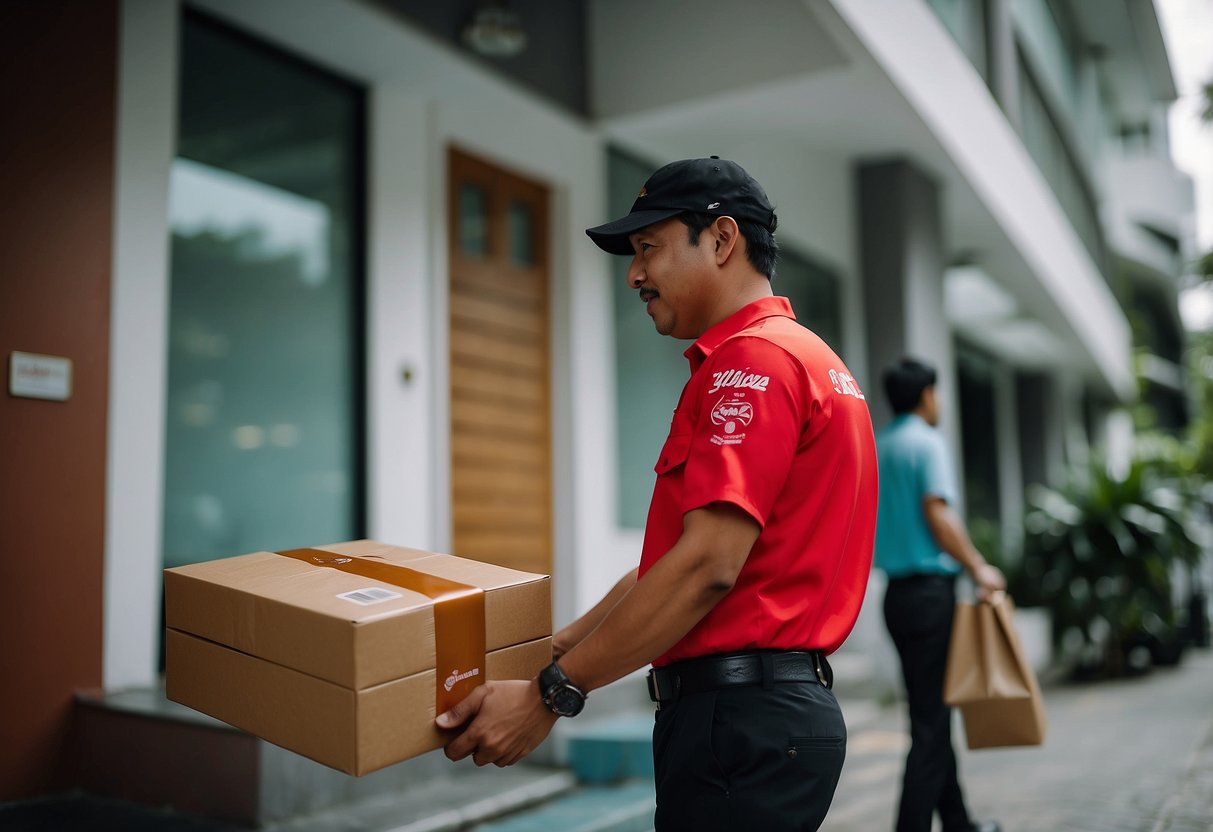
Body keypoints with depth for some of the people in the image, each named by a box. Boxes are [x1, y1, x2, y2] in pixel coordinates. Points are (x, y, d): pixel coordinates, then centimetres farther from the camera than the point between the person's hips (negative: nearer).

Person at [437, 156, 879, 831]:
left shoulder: (754, 358, -13)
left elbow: (707, 564, -22)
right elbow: (677, 558, 17)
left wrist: (552, 693, -17)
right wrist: (559, 648, 13)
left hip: (742, 721, -10)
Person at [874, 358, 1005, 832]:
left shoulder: (876, 447, 15)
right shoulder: (926, 441, -8)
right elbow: (938, 513, -18)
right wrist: (978, 568, -12)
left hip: (897, 592, 8)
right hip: (931, 590, -8)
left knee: (930, 711, 15)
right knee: (931, 718, -5)